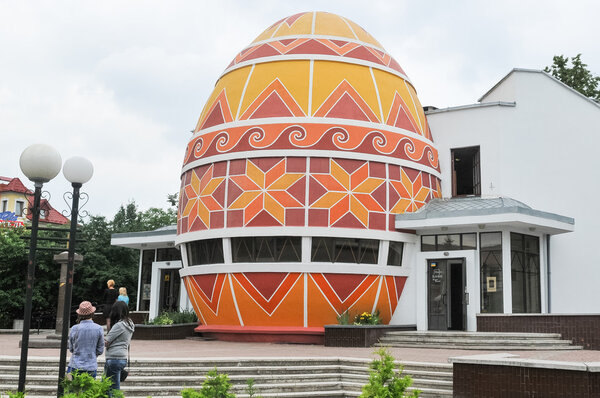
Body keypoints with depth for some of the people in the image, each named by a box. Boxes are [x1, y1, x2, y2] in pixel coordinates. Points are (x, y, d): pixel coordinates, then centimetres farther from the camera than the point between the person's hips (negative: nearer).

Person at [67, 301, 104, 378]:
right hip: (91, 367, 1)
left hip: (75, 366, -1)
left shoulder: (74, 329, -7)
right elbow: (100, 350, 2)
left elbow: (71, 348, 5)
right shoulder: (99, 329, -5)